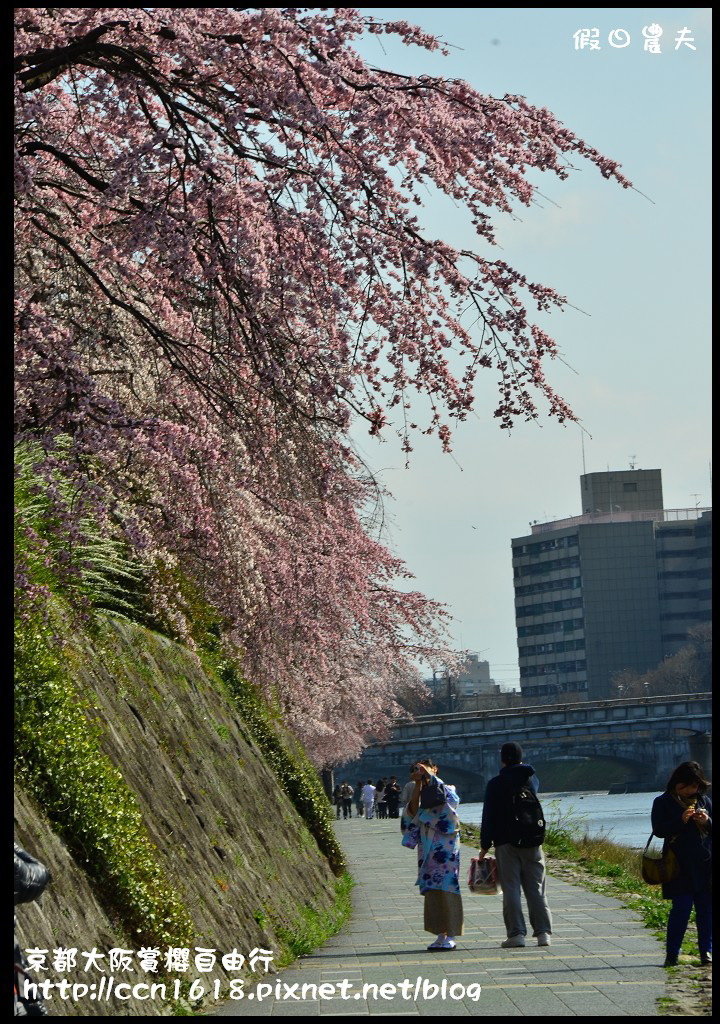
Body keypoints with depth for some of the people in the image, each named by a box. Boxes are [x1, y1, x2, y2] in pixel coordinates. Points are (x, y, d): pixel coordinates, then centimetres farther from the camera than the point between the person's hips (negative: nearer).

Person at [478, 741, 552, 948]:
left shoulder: (495, 784, -5)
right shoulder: (531, 778, 4)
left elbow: (488, 817, -6)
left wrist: (484, 846, -1)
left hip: (506, 844, -3)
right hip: (532, 842, 3)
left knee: (511, 889, -1)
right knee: (536, 889, 6)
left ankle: (516, 933, -6)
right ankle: (543, 932, 0)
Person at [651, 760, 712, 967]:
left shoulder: (704, 800, 14)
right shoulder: (663, 802, 3)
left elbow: (712, 829, 15)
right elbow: (659, 830, -5)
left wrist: (707, 822, -7)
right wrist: (681, 821, -18)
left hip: (705, 863, 4)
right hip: (680, 864, -4)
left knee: (706, 908, 4)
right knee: (681, 908, -7)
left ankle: (706, 952, 13)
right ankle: (672, 954, 0)